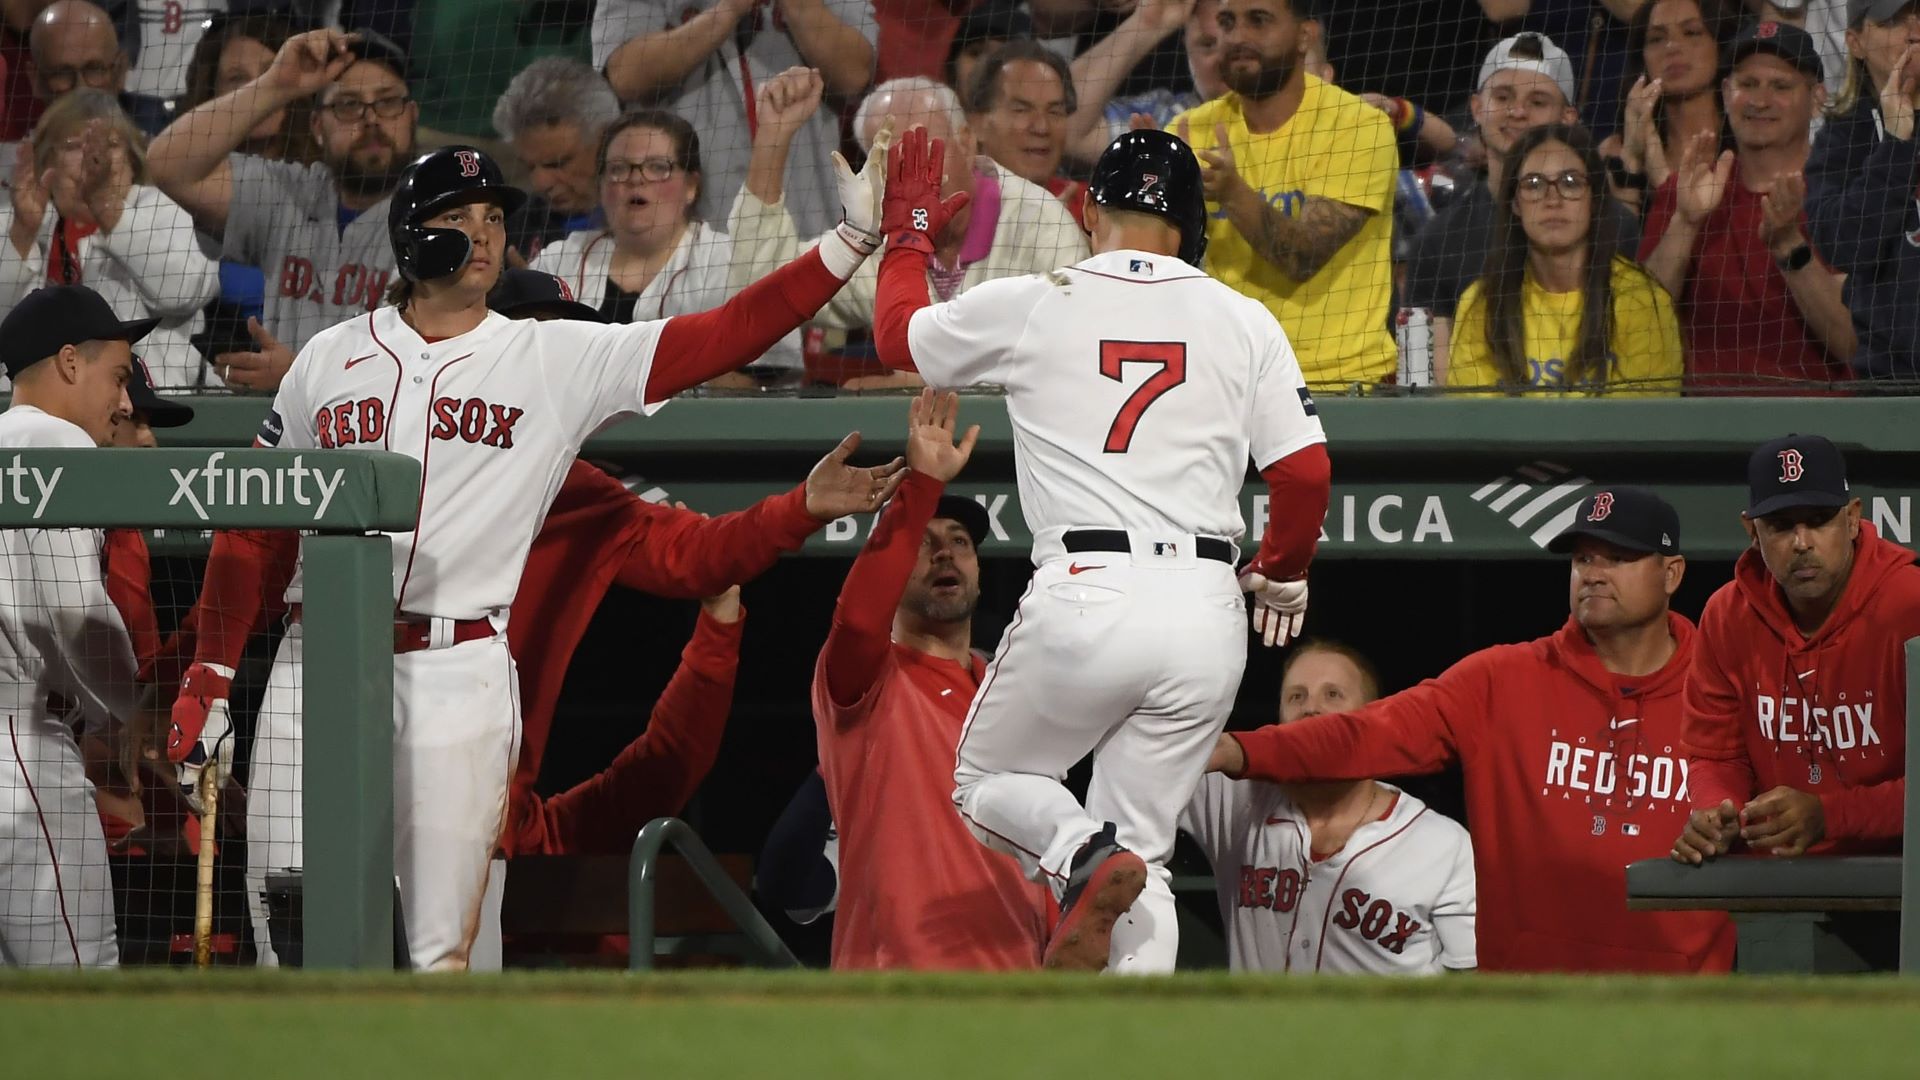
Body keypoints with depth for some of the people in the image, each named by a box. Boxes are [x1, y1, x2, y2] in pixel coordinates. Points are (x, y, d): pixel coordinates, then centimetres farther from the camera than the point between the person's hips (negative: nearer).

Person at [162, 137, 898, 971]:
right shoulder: (330, 361, 11)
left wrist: (852, 240, -12)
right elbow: (255, 531, 14)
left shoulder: (558, 362, 5)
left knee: (440, 949, -5)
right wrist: (210, 673, 7)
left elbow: (725, 337, -3)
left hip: (459, 675, -2)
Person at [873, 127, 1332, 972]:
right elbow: (1305, 469, 3)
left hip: (1084, 598, -2)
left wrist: (909, 232, 38)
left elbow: (898, 334, 21)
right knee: (1142, 852, 10)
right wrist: (1281, 575, 21)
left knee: (987, 788, 19)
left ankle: (1087, 857, -15)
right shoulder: (1243, 323, 8)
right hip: (1207, 610, 2)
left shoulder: (1028, 307, 4)